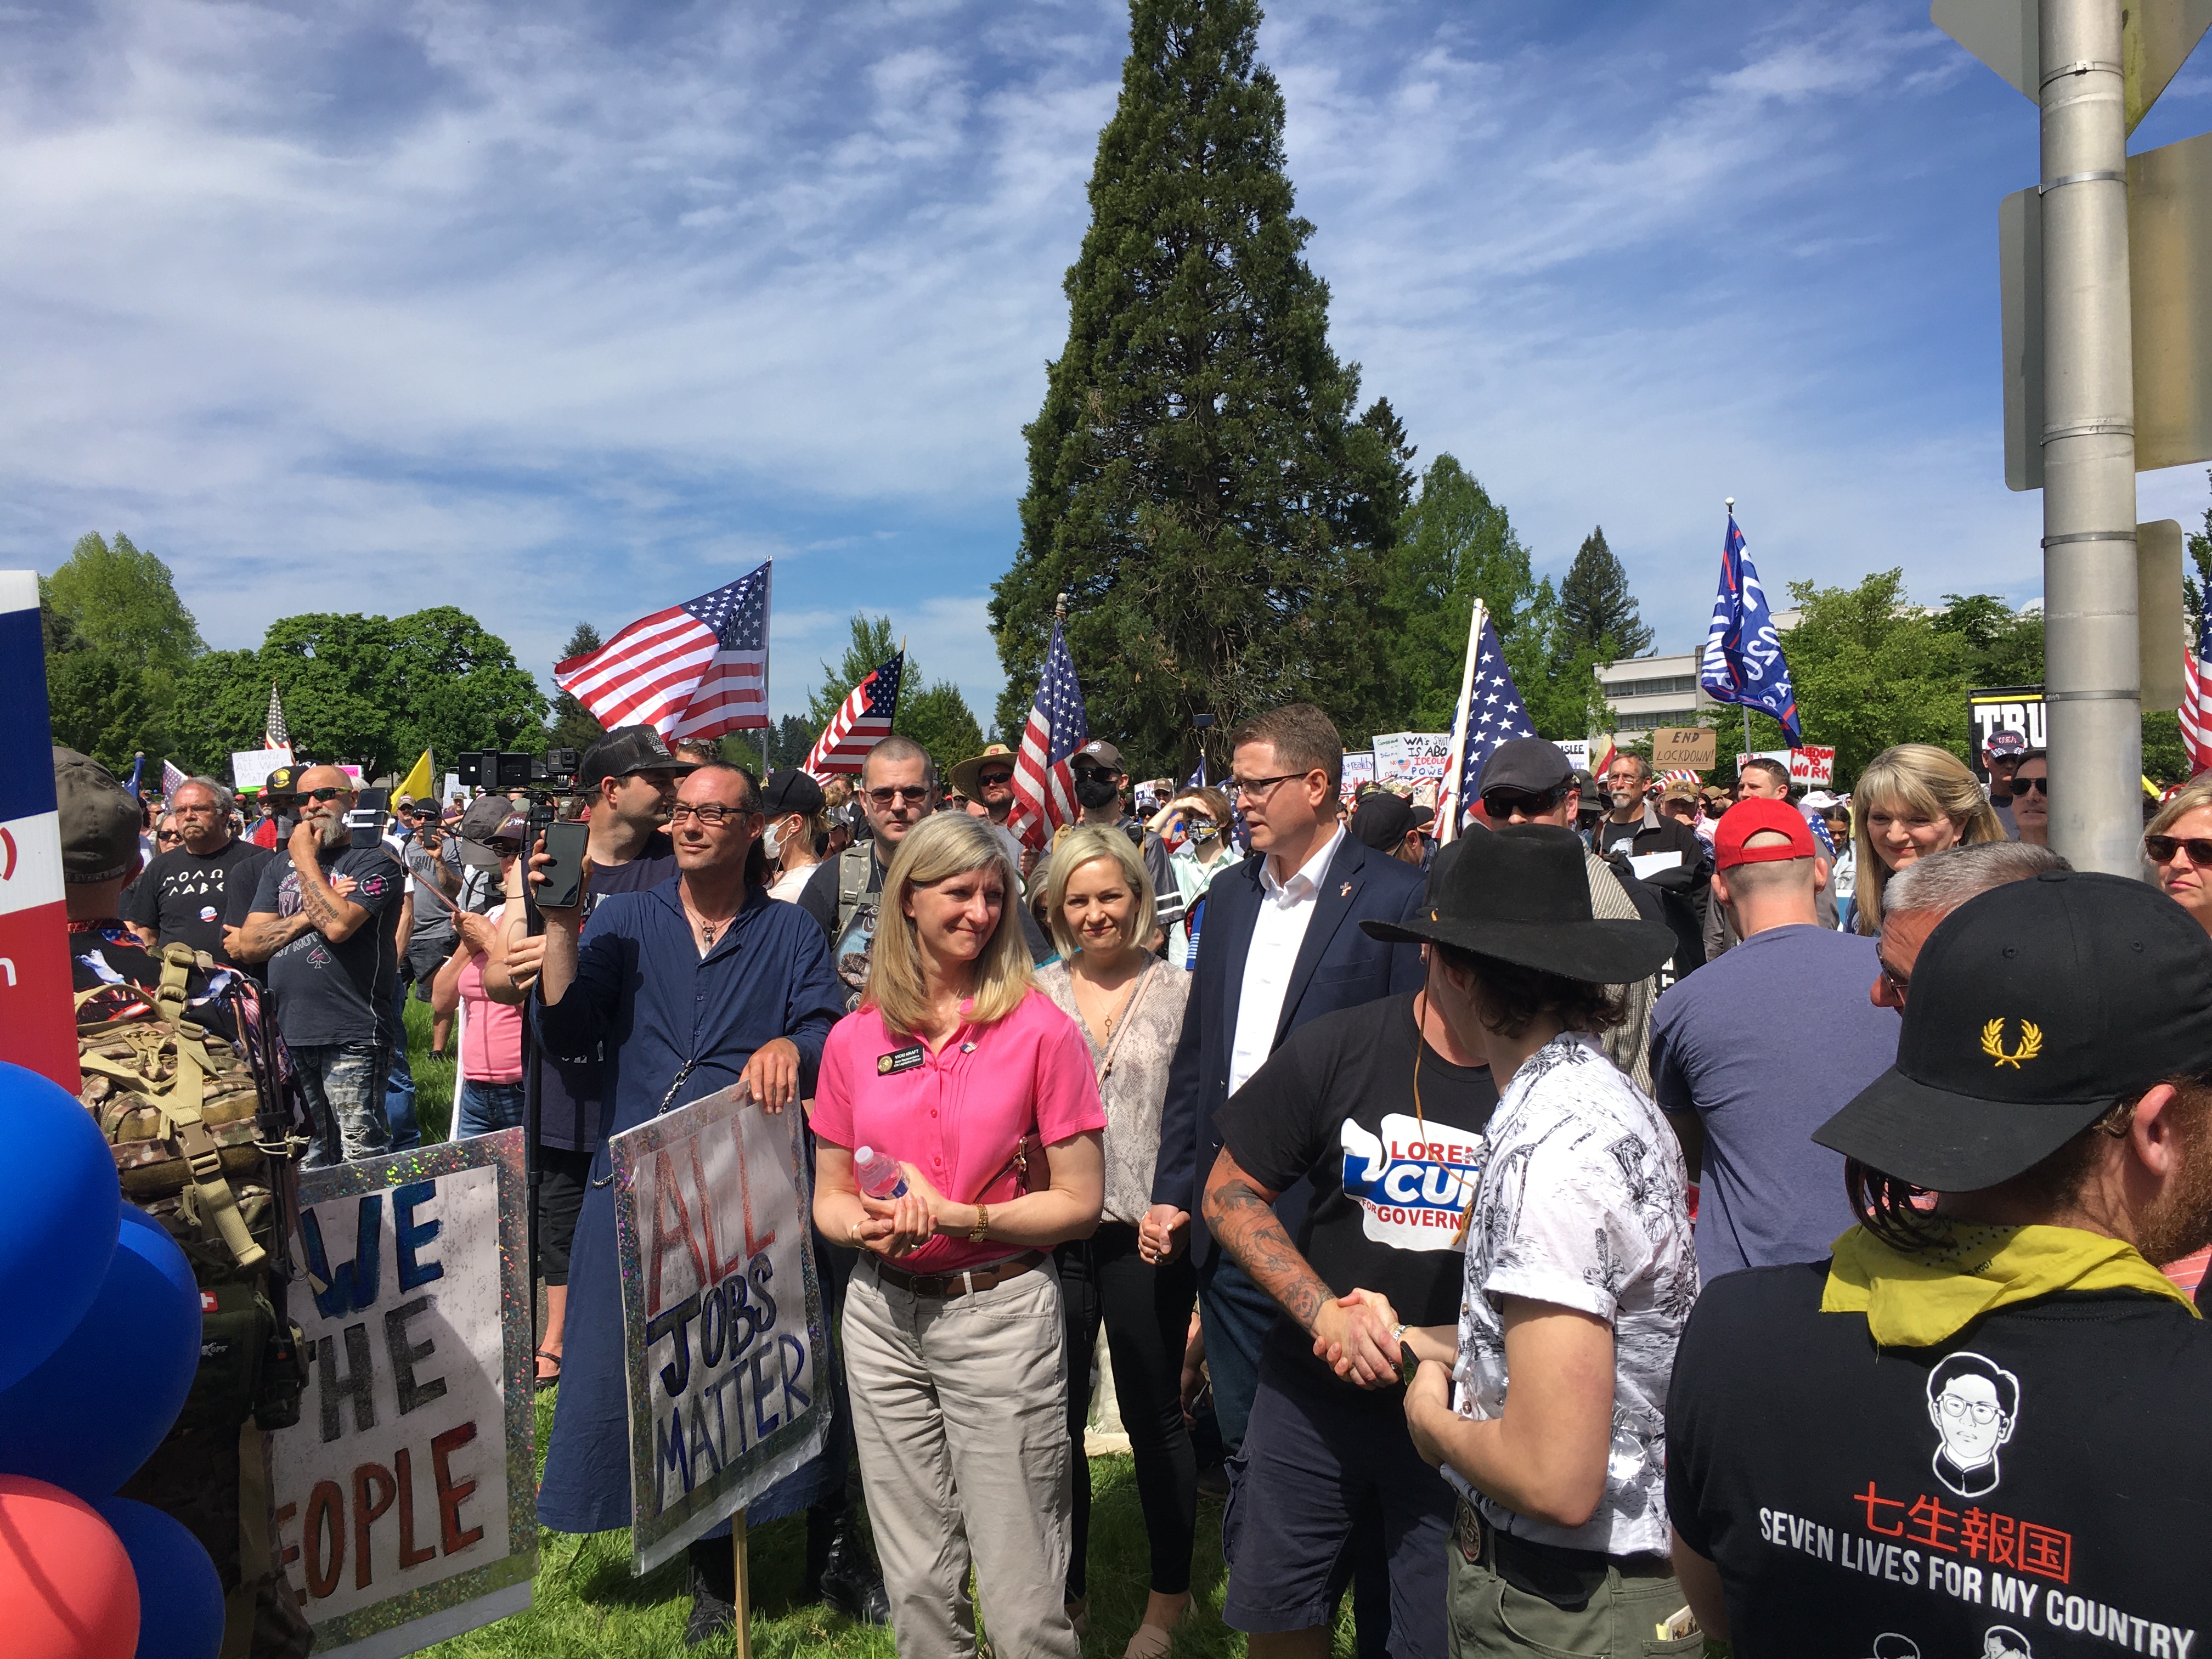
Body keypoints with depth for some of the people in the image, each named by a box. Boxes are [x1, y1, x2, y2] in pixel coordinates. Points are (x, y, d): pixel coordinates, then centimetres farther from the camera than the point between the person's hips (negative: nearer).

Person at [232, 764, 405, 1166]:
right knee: (309, 1162, 16)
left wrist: (306, 860, -8)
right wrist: (310, 914, -7)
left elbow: (338, 925, -20)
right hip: (290, 1033, 6)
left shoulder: (373, 861, -3)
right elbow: (249, 945, 8)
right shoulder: (280, 865, 16)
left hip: (350, 1039, -6)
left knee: (362, 1163, -5)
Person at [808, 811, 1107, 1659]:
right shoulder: (854, 1040, 3)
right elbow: (829, 1198, 10)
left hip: (1002, 1312, -3)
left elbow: (1080, 1202, -6)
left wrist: (956, 1217, -16)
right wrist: (870, 1226, -11)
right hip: (883, 1313, 3)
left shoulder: (1041, 1031, -7)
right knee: (916, 1586, 16)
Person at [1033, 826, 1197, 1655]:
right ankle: (1065, 1589, 33)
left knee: (1154, 1416, 11)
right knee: (1055, 1418, 12)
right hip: (1052, 1234, 2)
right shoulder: (1034, 994, 4)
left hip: (1145, 1235, -2)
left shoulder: (1178, 991, -2)